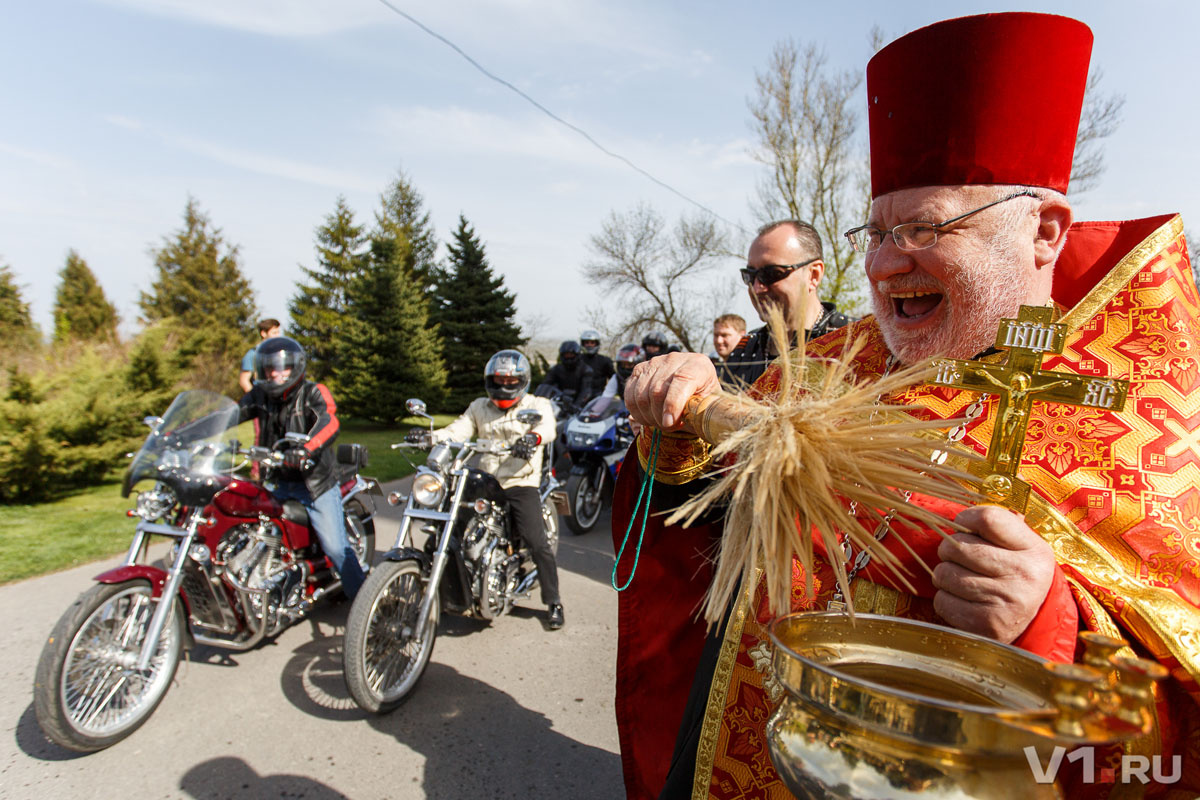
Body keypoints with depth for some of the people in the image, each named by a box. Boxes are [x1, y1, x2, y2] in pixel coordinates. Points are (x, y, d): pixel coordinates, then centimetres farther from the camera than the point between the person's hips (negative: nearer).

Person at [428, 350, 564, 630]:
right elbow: (458, 430, 2)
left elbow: (547, 427, -15)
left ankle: (553, 601, 4)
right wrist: (429, 437, -18)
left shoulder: (537, 405, 6)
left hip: (521, 483, -4)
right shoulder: (479, 407, 17)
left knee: (537, 542, -12)